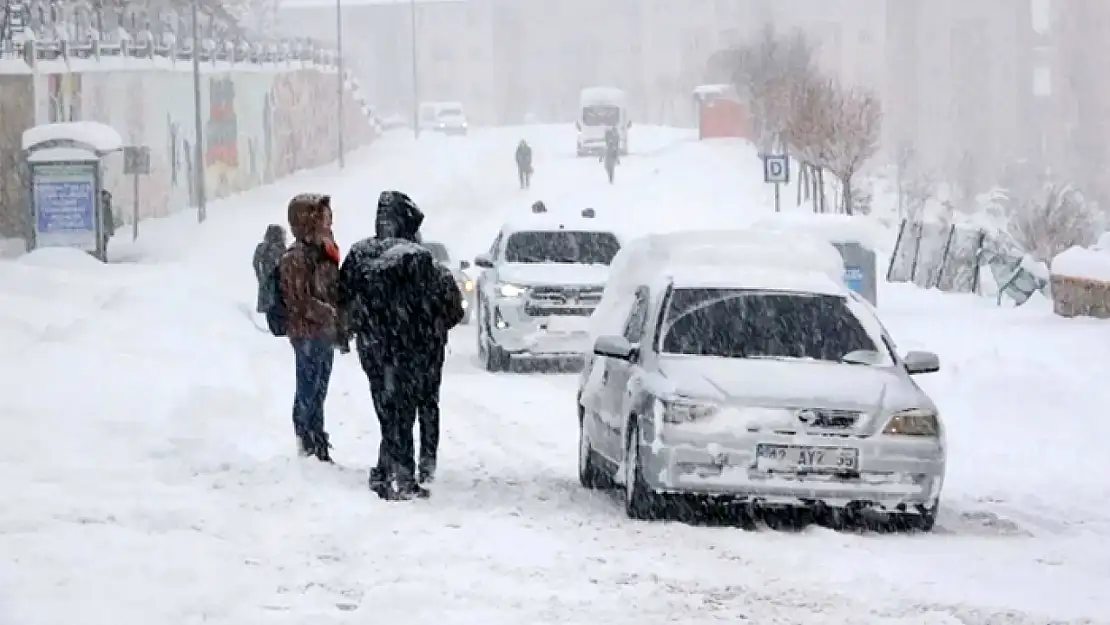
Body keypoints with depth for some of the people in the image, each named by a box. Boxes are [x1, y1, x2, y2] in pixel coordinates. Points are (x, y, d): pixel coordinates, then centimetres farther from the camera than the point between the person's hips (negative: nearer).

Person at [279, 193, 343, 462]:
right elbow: (300, 301, -20)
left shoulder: (324, 252, 13)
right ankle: (307, 448, 1)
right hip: (307, 334, -9)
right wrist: (332, 315, -20)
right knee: (308, 392, -3)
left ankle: (319, 448, 20)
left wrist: (340, 327, 8)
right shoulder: (296, 258, -15)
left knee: (318, 393, 14)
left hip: (326, 333, 9)